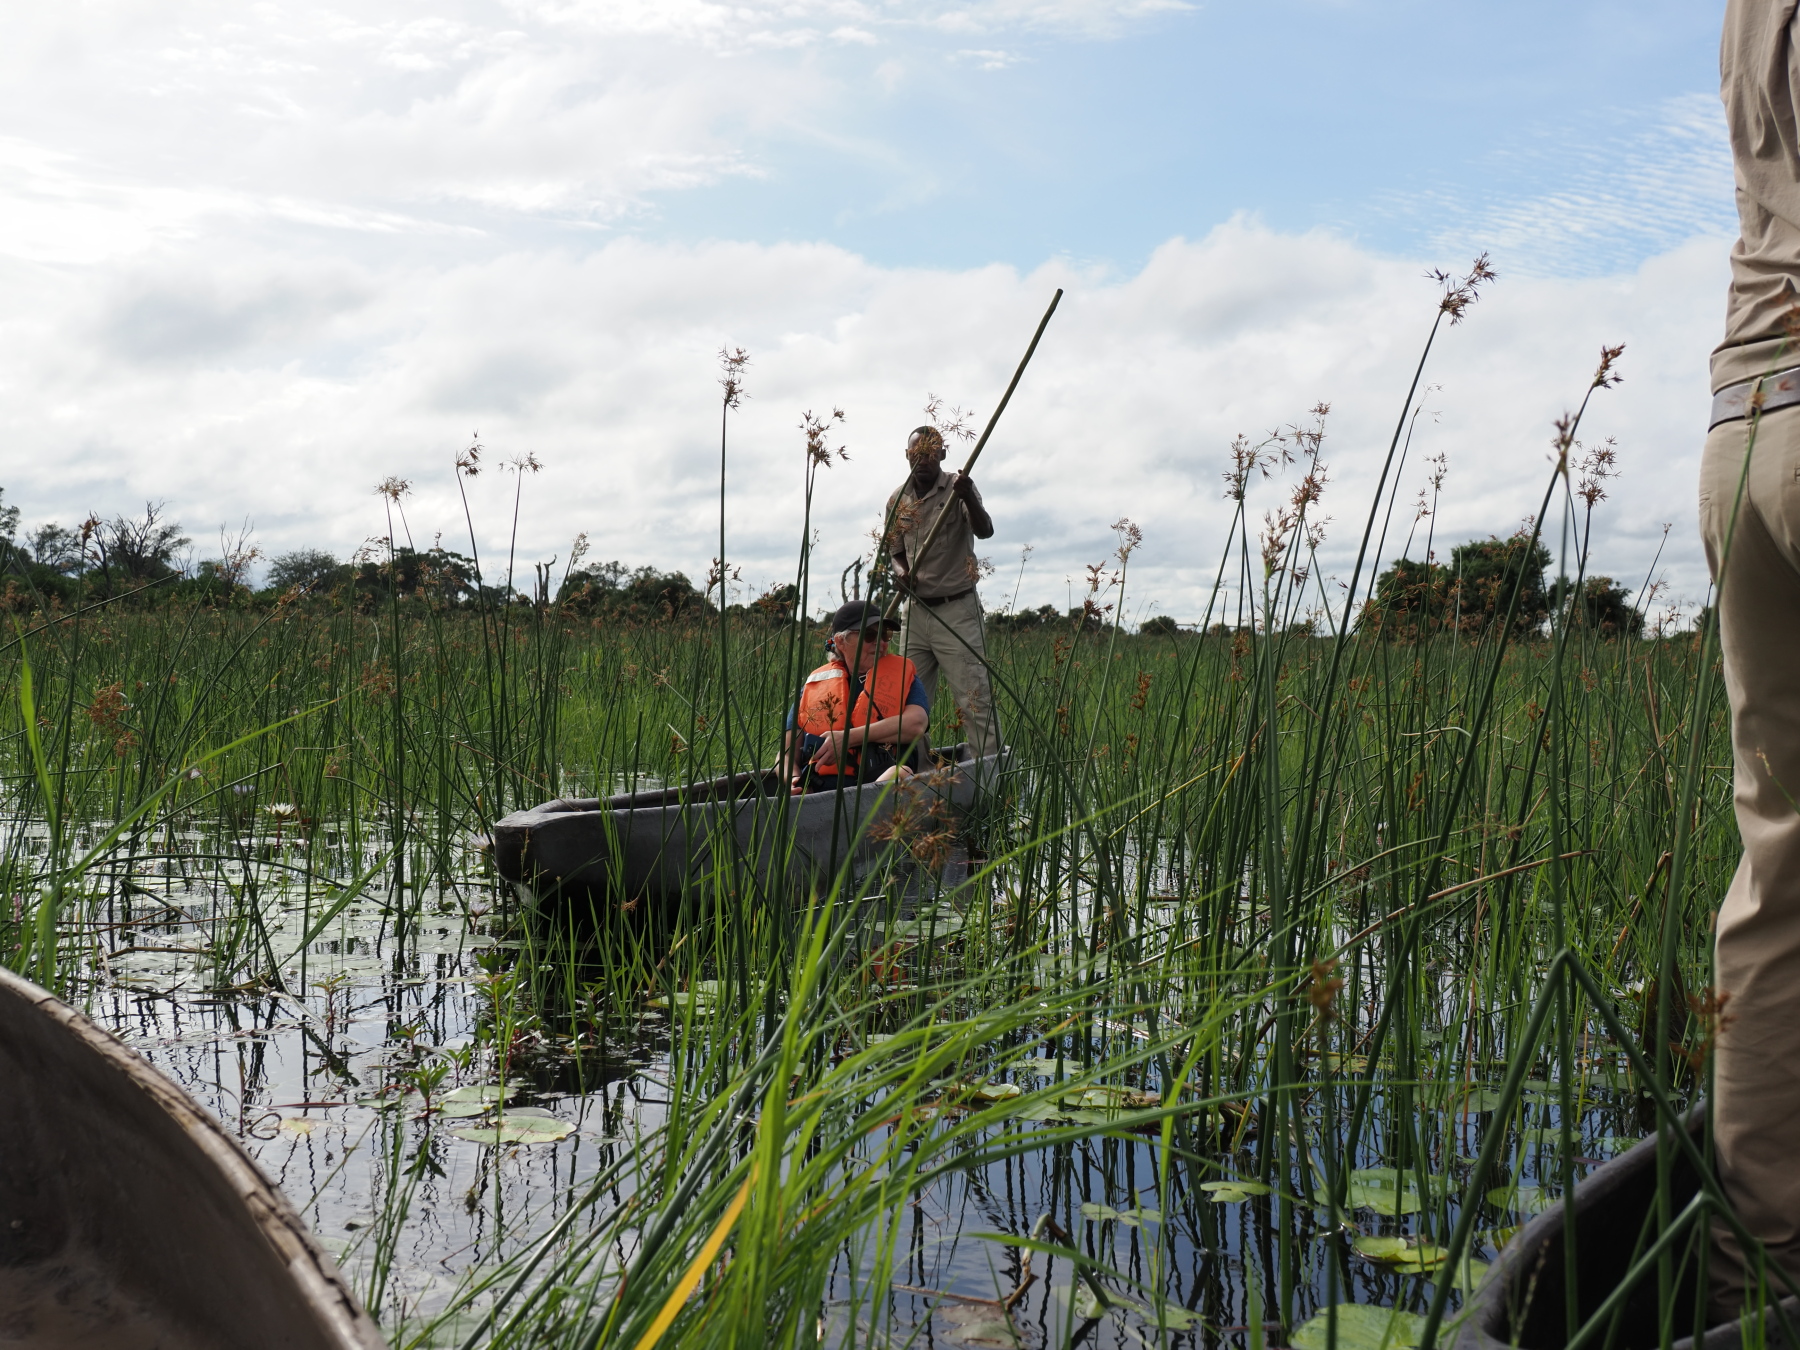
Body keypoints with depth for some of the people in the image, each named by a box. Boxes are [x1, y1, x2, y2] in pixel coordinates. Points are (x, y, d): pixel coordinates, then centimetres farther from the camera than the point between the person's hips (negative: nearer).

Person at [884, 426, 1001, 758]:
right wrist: (901, 571, -6)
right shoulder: (897, 501, 8)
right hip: (916, 610, 5)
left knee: (974, 699, -10)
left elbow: (985, 531, -20)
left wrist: (968, 498, -39)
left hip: (957, 610, -5)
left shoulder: (957, 488, -5)